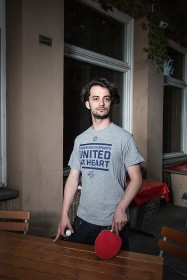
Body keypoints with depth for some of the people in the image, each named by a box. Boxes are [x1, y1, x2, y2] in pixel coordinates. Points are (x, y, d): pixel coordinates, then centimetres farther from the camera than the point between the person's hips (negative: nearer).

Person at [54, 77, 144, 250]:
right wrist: (64, 214, 4)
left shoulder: (124, 137, -8)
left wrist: (121, 208, -20)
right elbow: (73, 178, 8)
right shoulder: (80, 140, 6)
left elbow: (136, 179, -8)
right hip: (82, 219, 4)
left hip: (113, 222, -4)